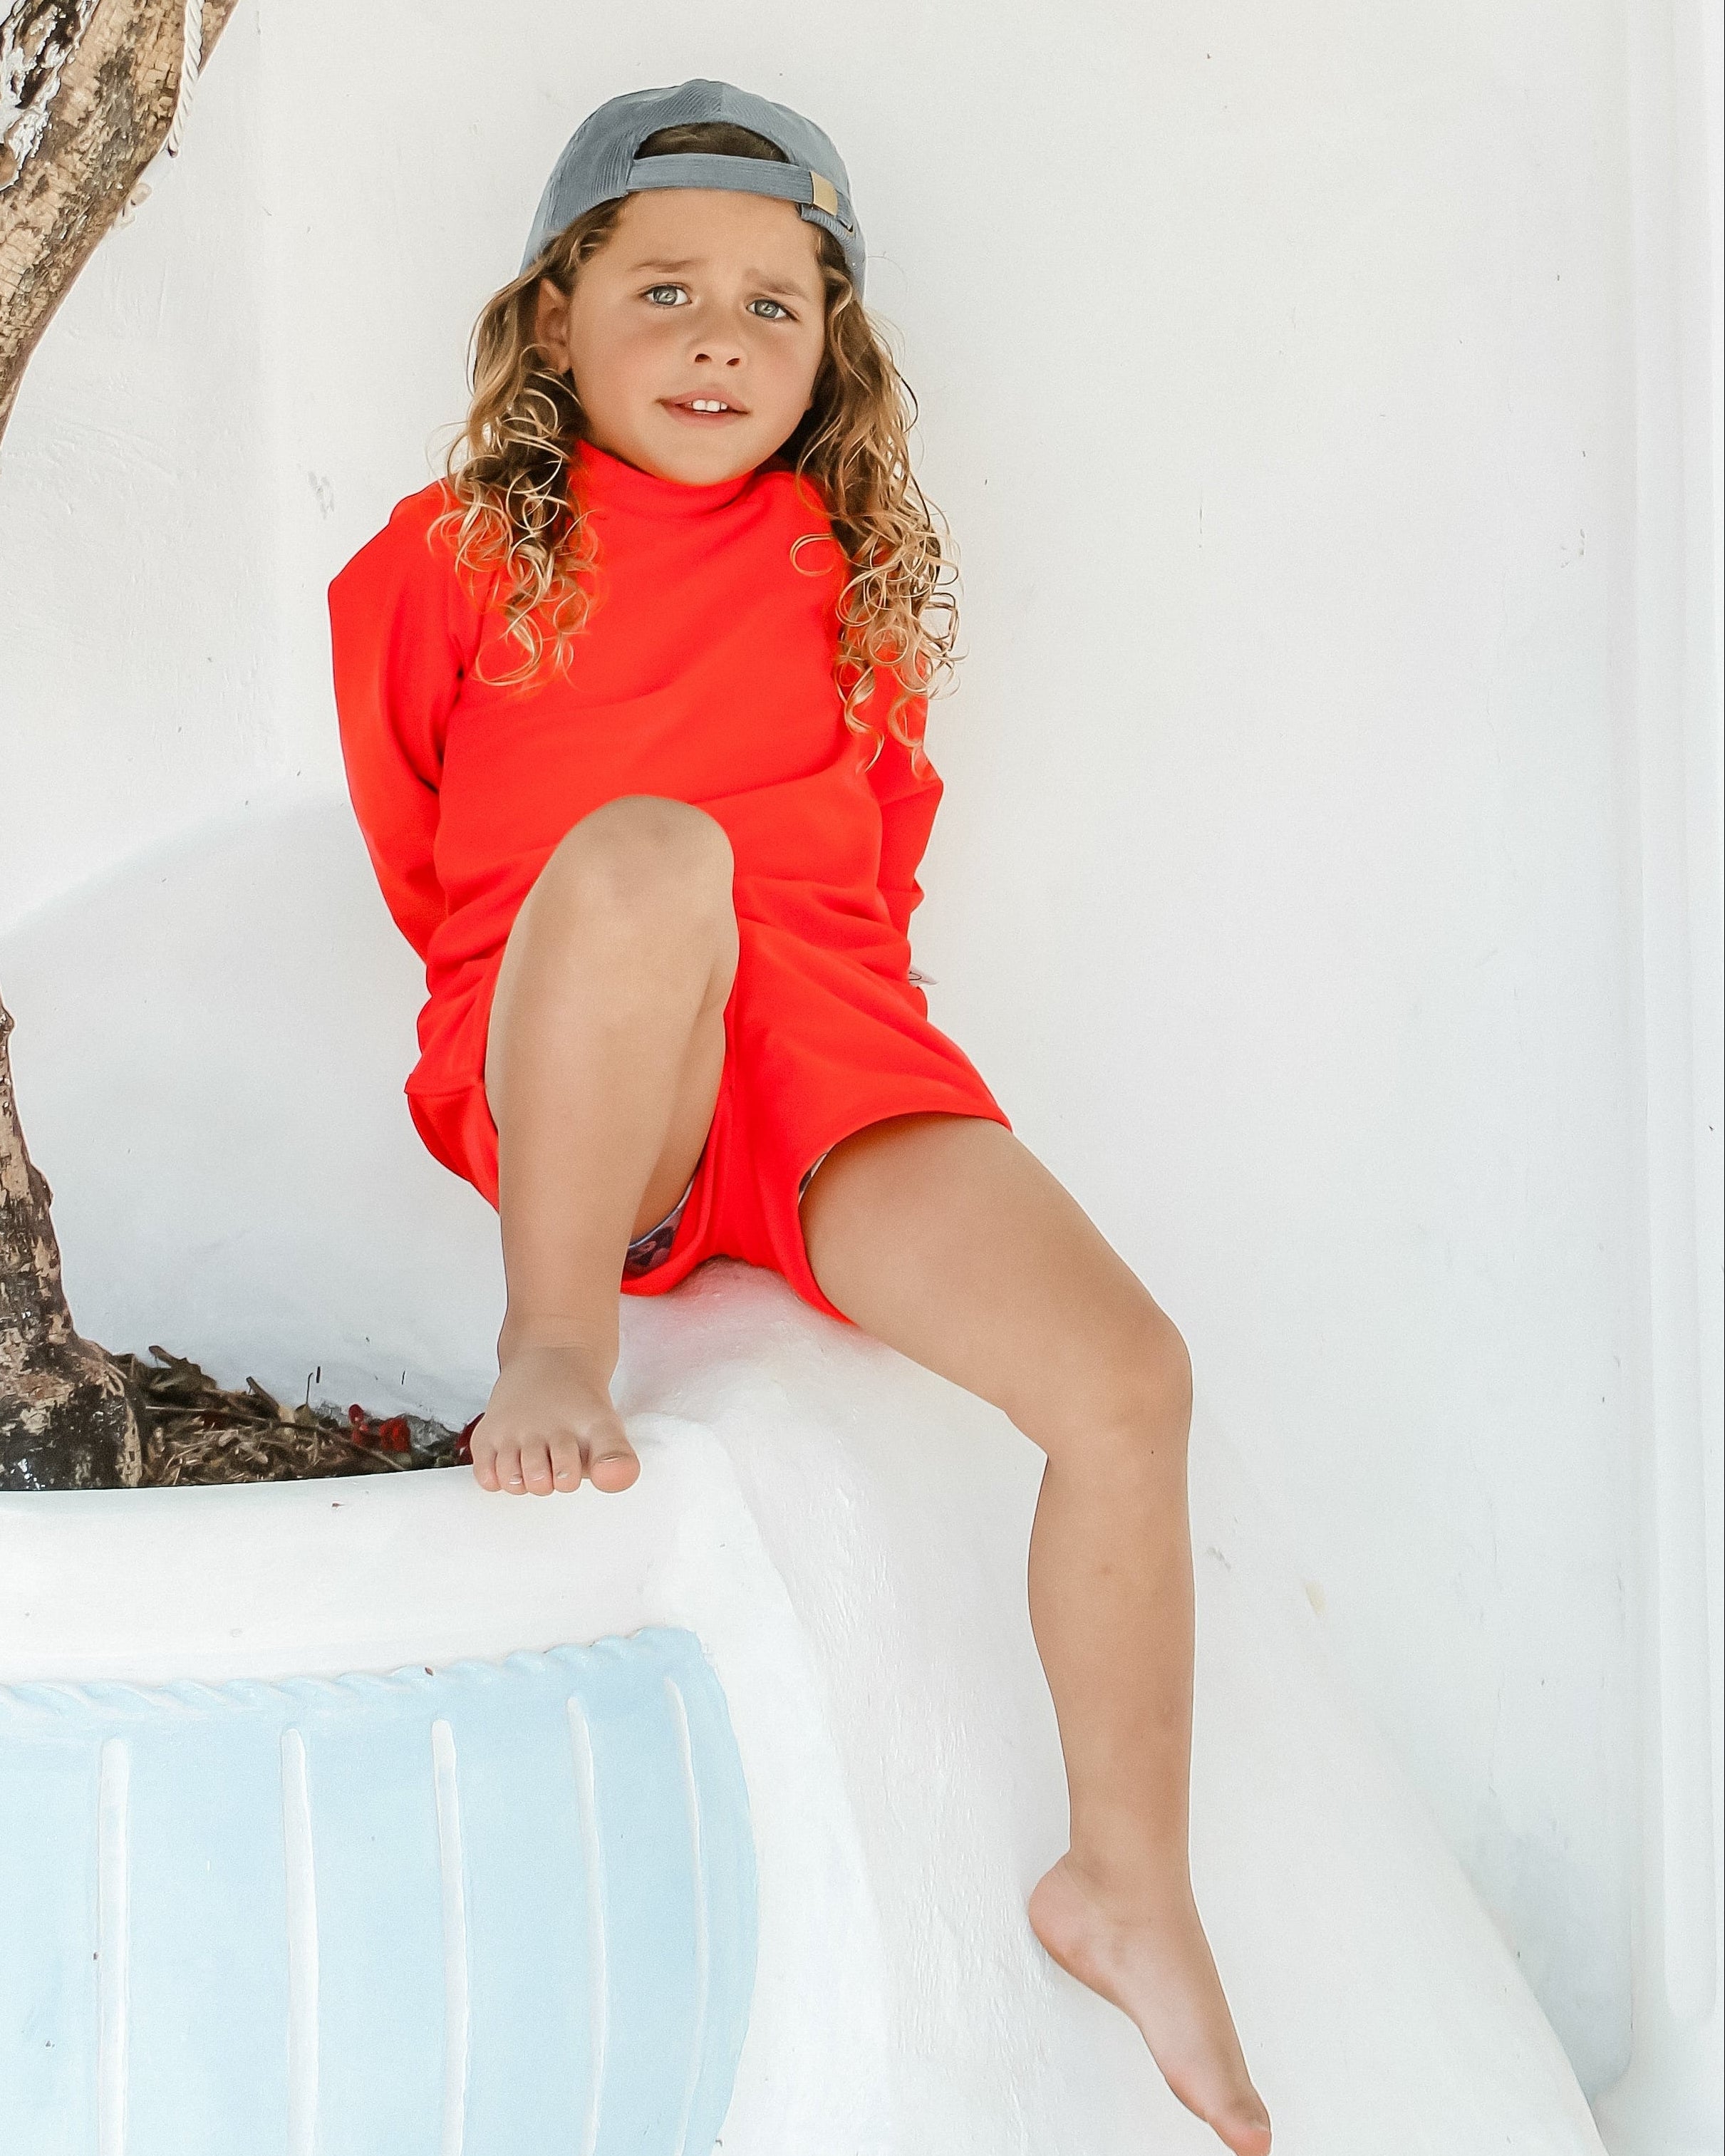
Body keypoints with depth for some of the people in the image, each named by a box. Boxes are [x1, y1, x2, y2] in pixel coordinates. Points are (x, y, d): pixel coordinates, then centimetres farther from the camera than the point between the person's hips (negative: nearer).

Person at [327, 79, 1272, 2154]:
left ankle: (1127, 1892, 0)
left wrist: (838, 987, 15)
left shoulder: (851, 569, 15)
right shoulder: (456, 551, 8)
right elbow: (416, 842, 18)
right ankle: (551, 1355, -24)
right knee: (646, 851, -39)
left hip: (822, 1040, 3)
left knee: (1126, 1373, -16)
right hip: (558, 1078, -3)